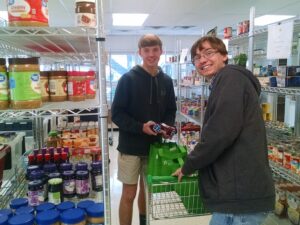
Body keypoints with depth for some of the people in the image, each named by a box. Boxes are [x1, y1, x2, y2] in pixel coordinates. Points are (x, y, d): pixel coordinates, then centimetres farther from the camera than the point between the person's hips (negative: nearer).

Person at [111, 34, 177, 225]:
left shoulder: (166, 81, 4)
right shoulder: (128, 79, -10)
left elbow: (171, 110, 12)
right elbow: (117, 113, -12)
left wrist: (167, 127, -9)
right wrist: (140, 127, -24)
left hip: (154, 145, 4)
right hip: (131, 147, -4)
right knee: (129, 194, 5)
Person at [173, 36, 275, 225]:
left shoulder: (230, 77, -11)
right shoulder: (222, 83, 20)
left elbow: (220, 134, -22)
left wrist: (188, 166, -9)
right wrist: (194, 164, 22)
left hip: (241, 194, -9)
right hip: (241, 189, 9)